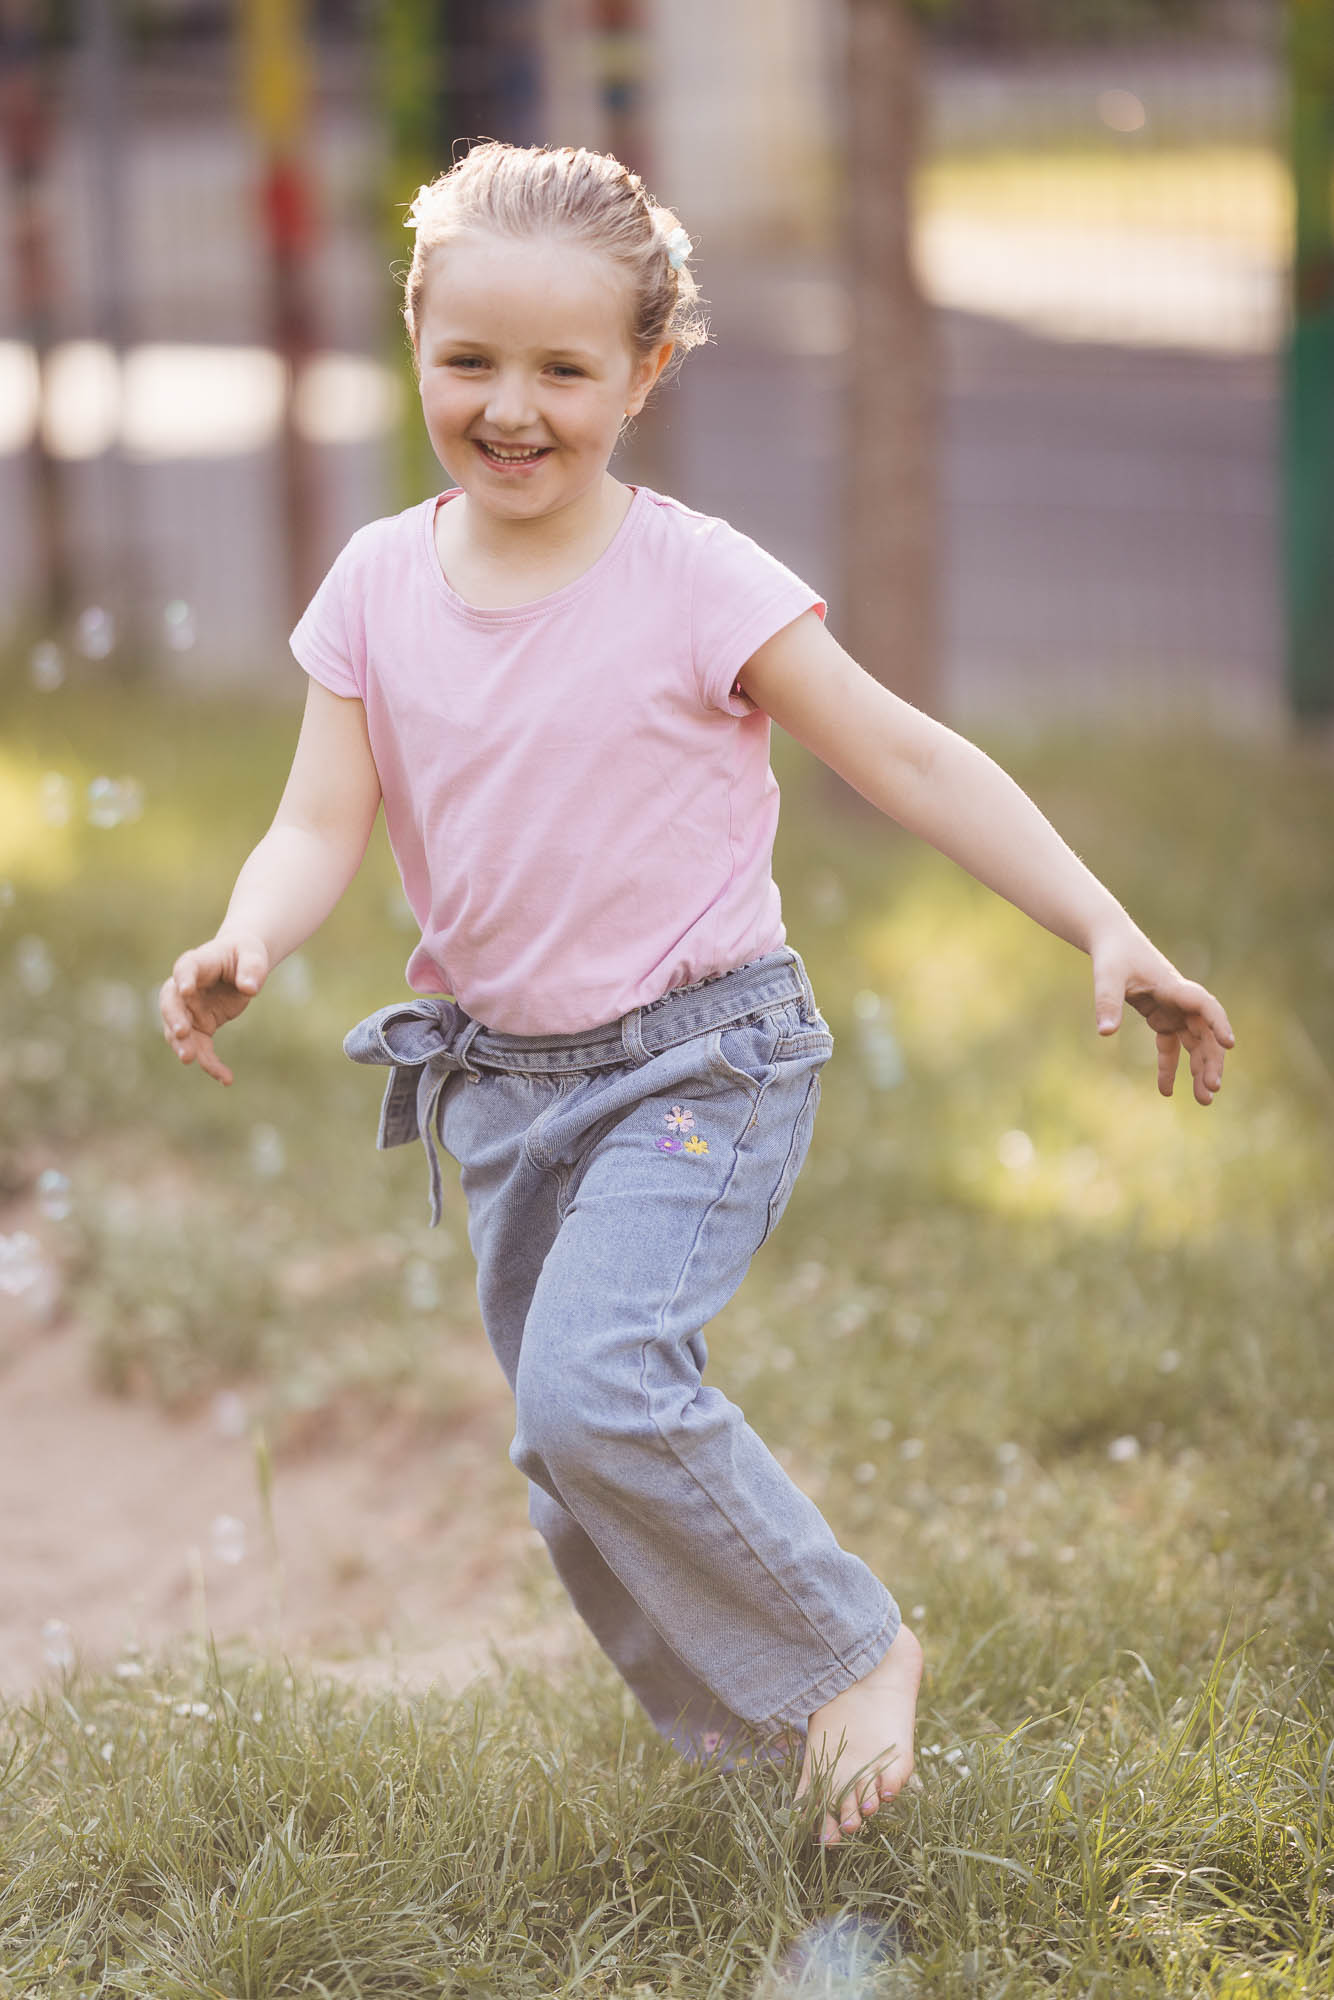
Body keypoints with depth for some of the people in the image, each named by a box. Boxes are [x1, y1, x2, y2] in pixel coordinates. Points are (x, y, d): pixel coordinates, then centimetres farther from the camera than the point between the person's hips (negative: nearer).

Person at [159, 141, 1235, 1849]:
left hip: (696, 1062, -6)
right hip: (499, 1074, 6)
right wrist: (246, 945, -26)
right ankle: (746, 1731, 31)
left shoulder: (694, 585, -13)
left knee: (597, 1387, -25)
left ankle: (852, 1651, -4)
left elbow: (908, 760, -9)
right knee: (565, 1455, 11)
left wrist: (1105, 932, -15)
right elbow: (321, 825, -4)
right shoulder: (380, 586, -1)